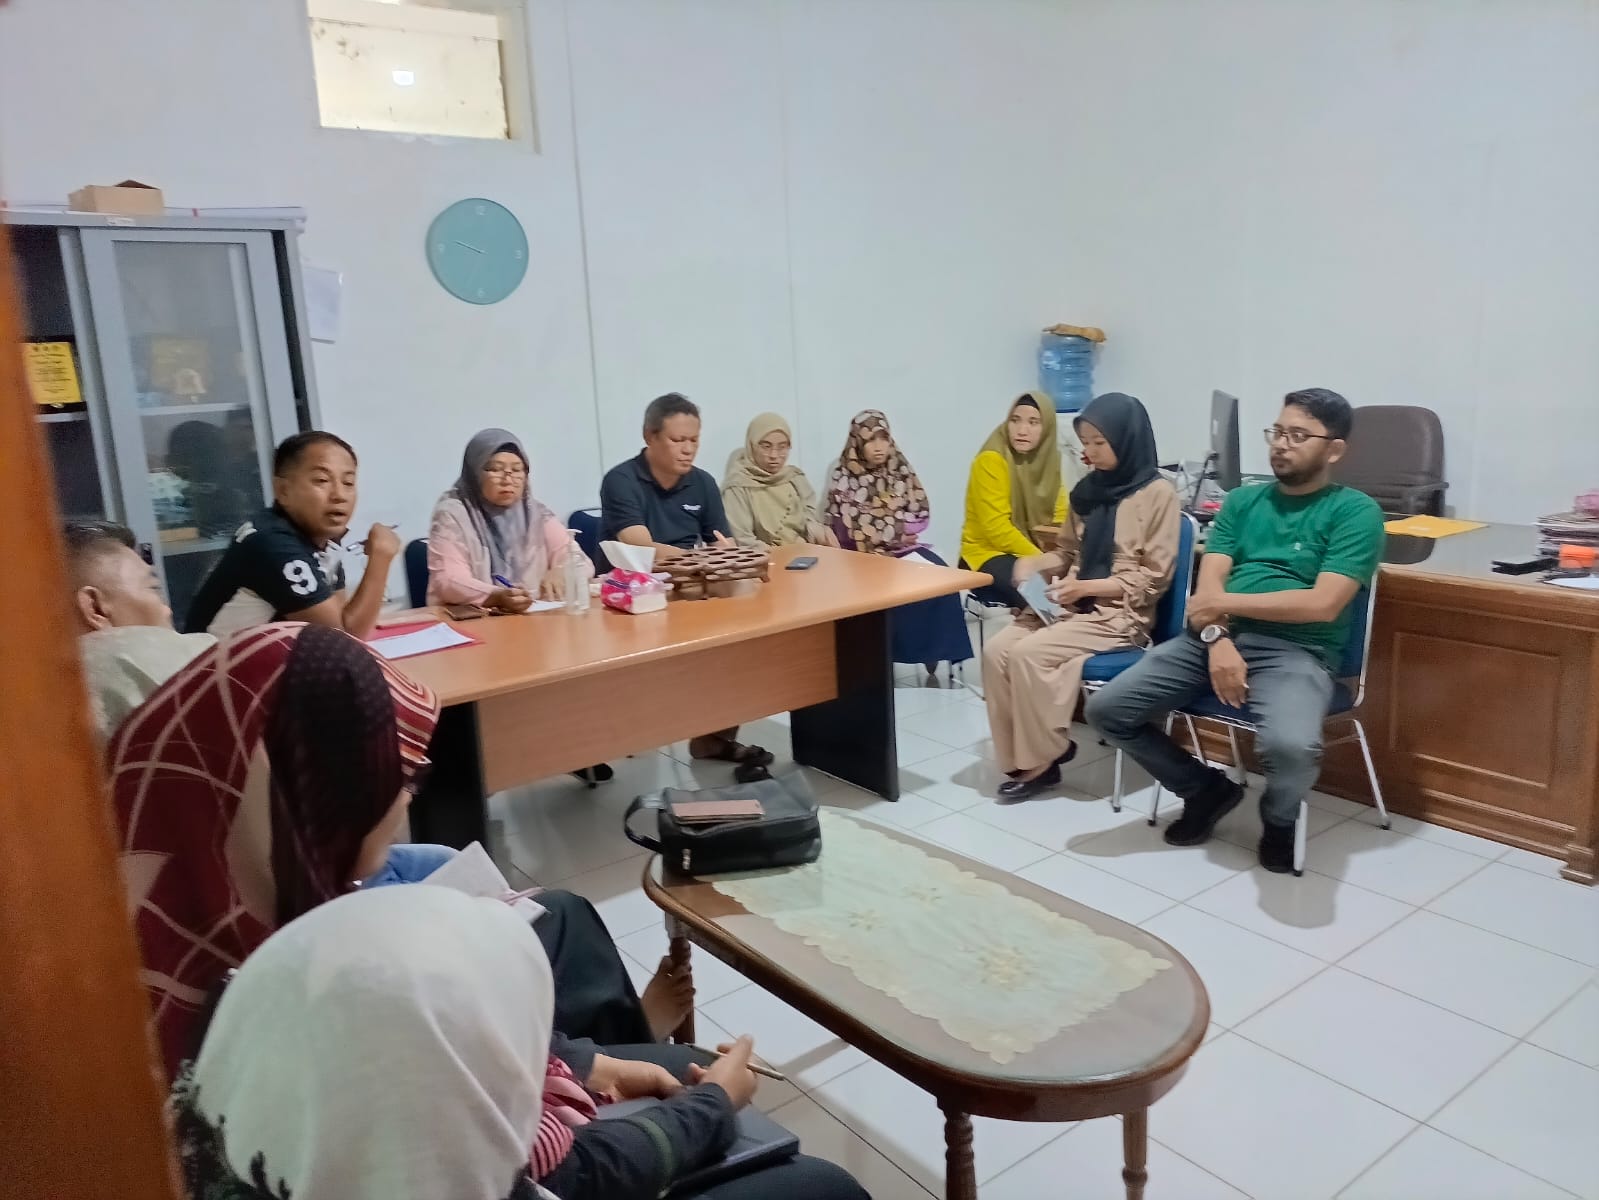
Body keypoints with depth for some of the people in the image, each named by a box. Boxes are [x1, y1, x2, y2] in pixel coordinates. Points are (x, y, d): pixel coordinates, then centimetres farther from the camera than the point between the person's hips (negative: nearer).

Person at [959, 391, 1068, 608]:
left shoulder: (1049, 457, 5)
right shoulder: (991, 460, -15)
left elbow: (1061, 518, 2)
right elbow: (997, 528, -20)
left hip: (1036, 552, 6)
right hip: (987, 554, -6)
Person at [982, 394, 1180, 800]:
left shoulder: (1158, 494, -7)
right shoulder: (1089, 489, 11)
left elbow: (1154, 579, -9)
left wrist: (1086, 586, -18)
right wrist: (1035, 562, -1)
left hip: (1120, 615, -6)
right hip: (1073, 605, 6)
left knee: (1028, 655, -26)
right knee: (996, 652, -18)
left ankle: (1042, 759, -7)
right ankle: (1022, 760, -9)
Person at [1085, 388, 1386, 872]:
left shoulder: (1355, 511, 1)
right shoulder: (1243, 500, 16)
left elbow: (1322, 604, -11)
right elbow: (1207, 586, 6)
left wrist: (1225, 603, -7)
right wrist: (1218, 638, -15)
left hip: (1297, 652, -5)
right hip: (1216, 639, 5)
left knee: (1291, 746, -36)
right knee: (1106, 709, -11)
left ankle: (1279, 820, 4)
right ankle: (1206, 789, 14)